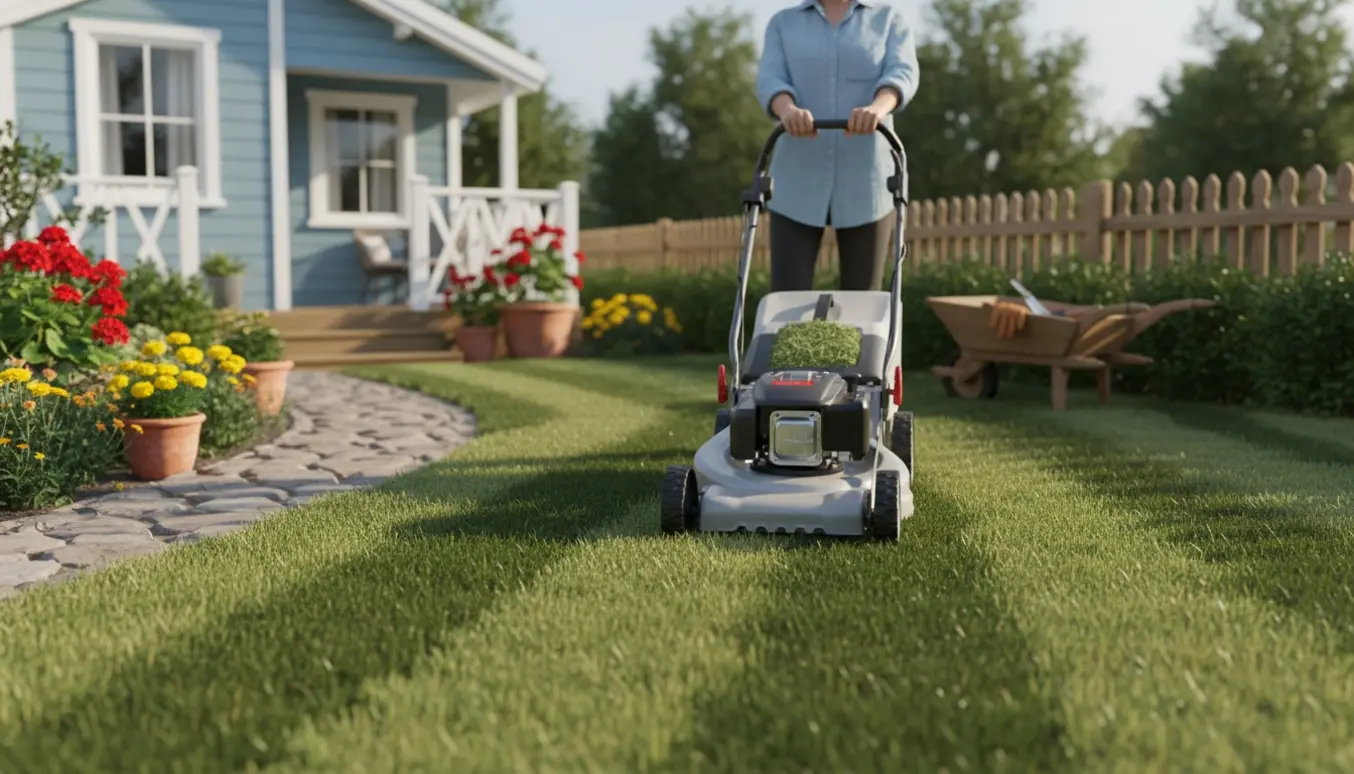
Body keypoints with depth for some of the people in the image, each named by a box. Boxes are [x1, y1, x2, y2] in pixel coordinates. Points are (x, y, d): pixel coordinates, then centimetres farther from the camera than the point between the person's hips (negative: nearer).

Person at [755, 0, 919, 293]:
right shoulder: (782, 24, 11)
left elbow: (903, 75, -9)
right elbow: (770, 81, -6)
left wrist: (876, 109, -33)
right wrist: (789, 110, -30)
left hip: (864, 183, 0)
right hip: (797, 182, 0)